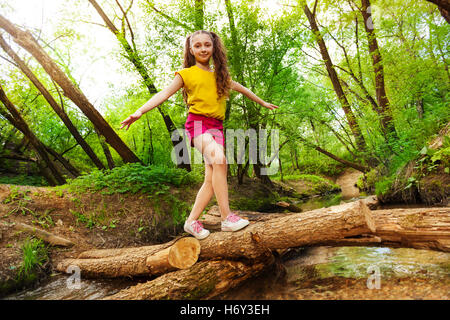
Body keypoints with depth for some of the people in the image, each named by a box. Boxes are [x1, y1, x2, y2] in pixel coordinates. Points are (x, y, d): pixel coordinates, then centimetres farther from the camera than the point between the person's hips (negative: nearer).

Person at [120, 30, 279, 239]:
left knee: (211, 179, -4)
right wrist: (139, 111, -16)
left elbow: (240, 88, 33)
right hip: (198, 122, -5)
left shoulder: (220, 75, 20)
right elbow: (164, 94, -1)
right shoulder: (186, 74, 7)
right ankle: (227, 217, -27)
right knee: (219, 160, -31)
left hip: (216, 127, 5)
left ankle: (192, 221, 8)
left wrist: (262, 102, 43)